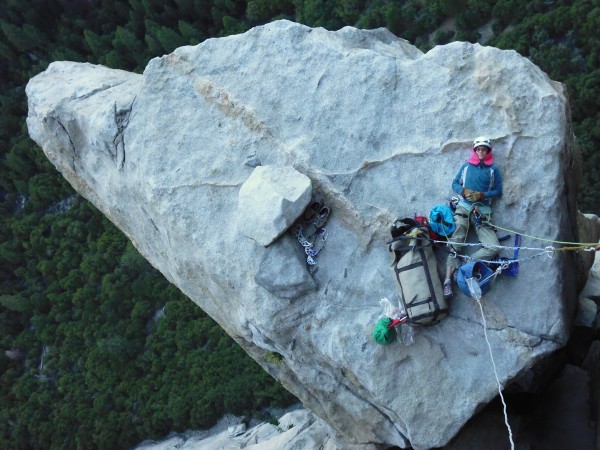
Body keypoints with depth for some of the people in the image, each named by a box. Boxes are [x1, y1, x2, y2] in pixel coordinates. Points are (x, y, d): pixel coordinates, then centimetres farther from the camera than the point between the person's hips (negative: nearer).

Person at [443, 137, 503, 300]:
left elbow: (498, 191, 7)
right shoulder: (466, 166, 14)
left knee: (494, 247, -18)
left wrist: (482, 195, -10)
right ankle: (448, 280, -18)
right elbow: (455, 183, 14)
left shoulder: (493, 169, 11)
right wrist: (464, 191, -8)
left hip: (483, 210, 1)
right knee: (456, 243, -13)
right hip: (463, 207, 0)